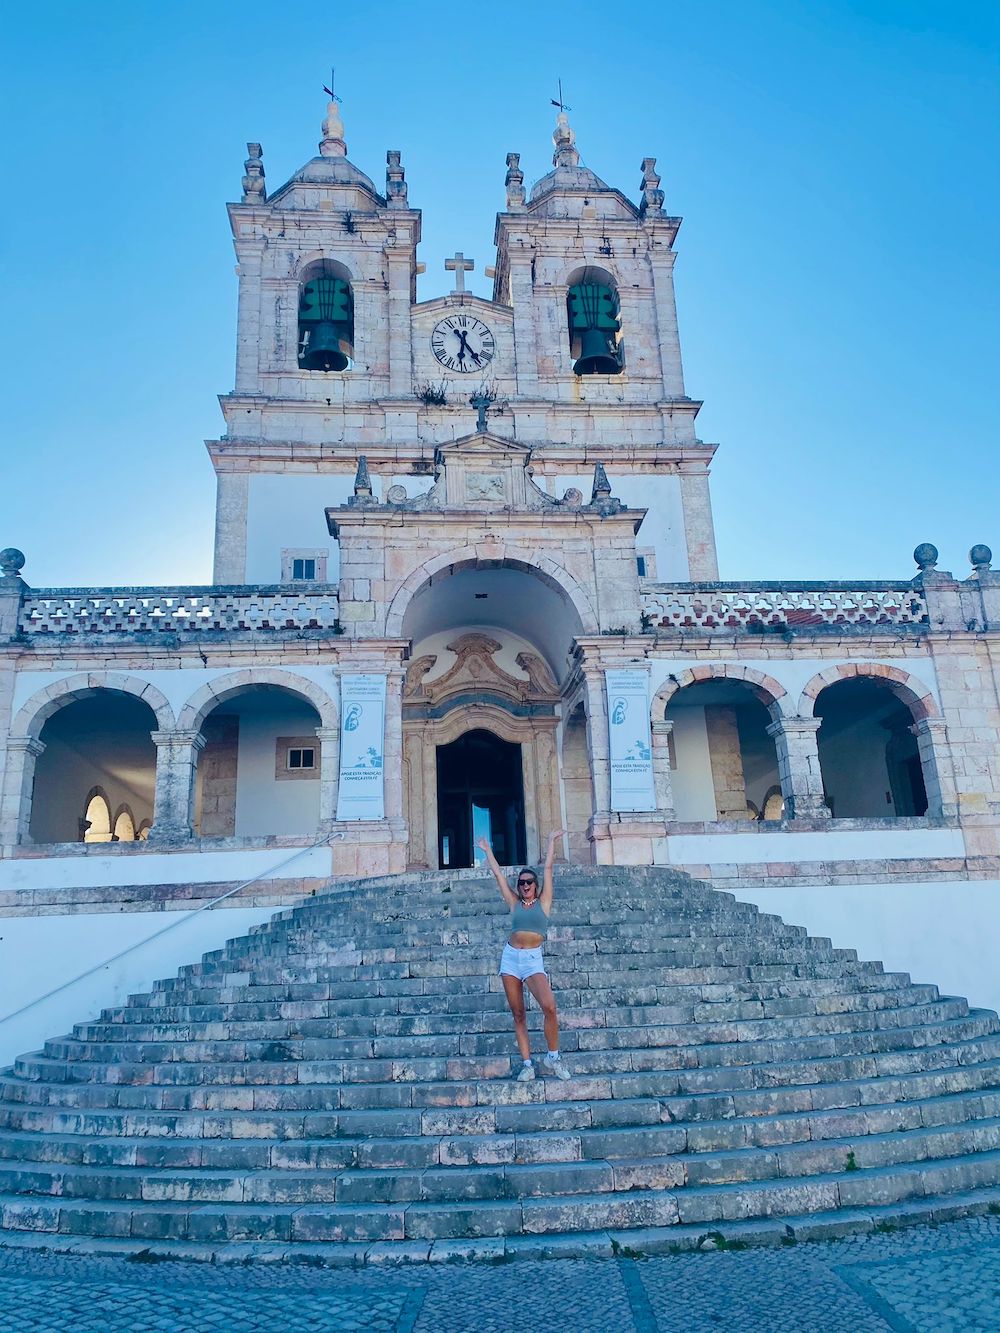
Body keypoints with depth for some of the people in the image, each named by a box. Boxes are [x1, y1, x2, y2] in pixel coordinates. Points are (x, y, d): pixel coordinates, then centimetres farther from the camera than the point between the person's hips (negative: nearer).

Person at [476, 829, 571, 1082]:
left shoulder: (543, 901, 7)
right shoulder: (514, 903, 11)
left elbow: (548, 868, 8)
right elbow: (497, 874, 16)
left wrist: (551, 841, 13)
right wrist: (487, 850, 22)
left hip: (533, 959, -3)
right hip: (510, 957, 3)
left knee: (549, 1006, -21)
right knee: (518, 1014, 3)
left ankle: (553, 1057, -3)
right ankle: (527, 1063, 8)